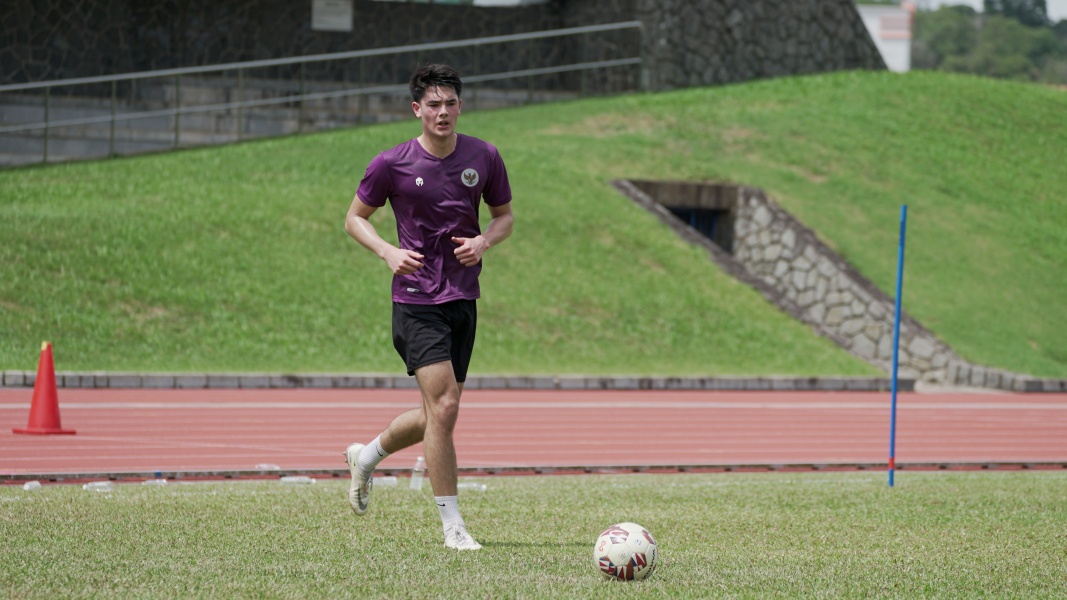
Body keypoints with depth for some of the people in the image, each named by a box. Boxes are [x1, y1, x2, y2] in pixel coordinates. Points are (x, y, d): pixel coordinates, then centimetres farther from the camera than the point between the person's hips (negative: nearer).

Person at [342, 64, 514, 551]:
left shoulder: (484, 157, 2)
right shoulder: (392, 164, -7)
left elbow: (504, 215, 15)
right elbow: (355, 218, 5)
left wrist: (485, 241, -7)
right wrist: (388, 252, -13)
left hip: (464, 300, 5)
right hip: (417, 300, -5)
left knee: (437, 414, 12)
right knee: (444, 406, -16)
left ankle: (366, 457, 40)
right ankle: (452, 525, -8)